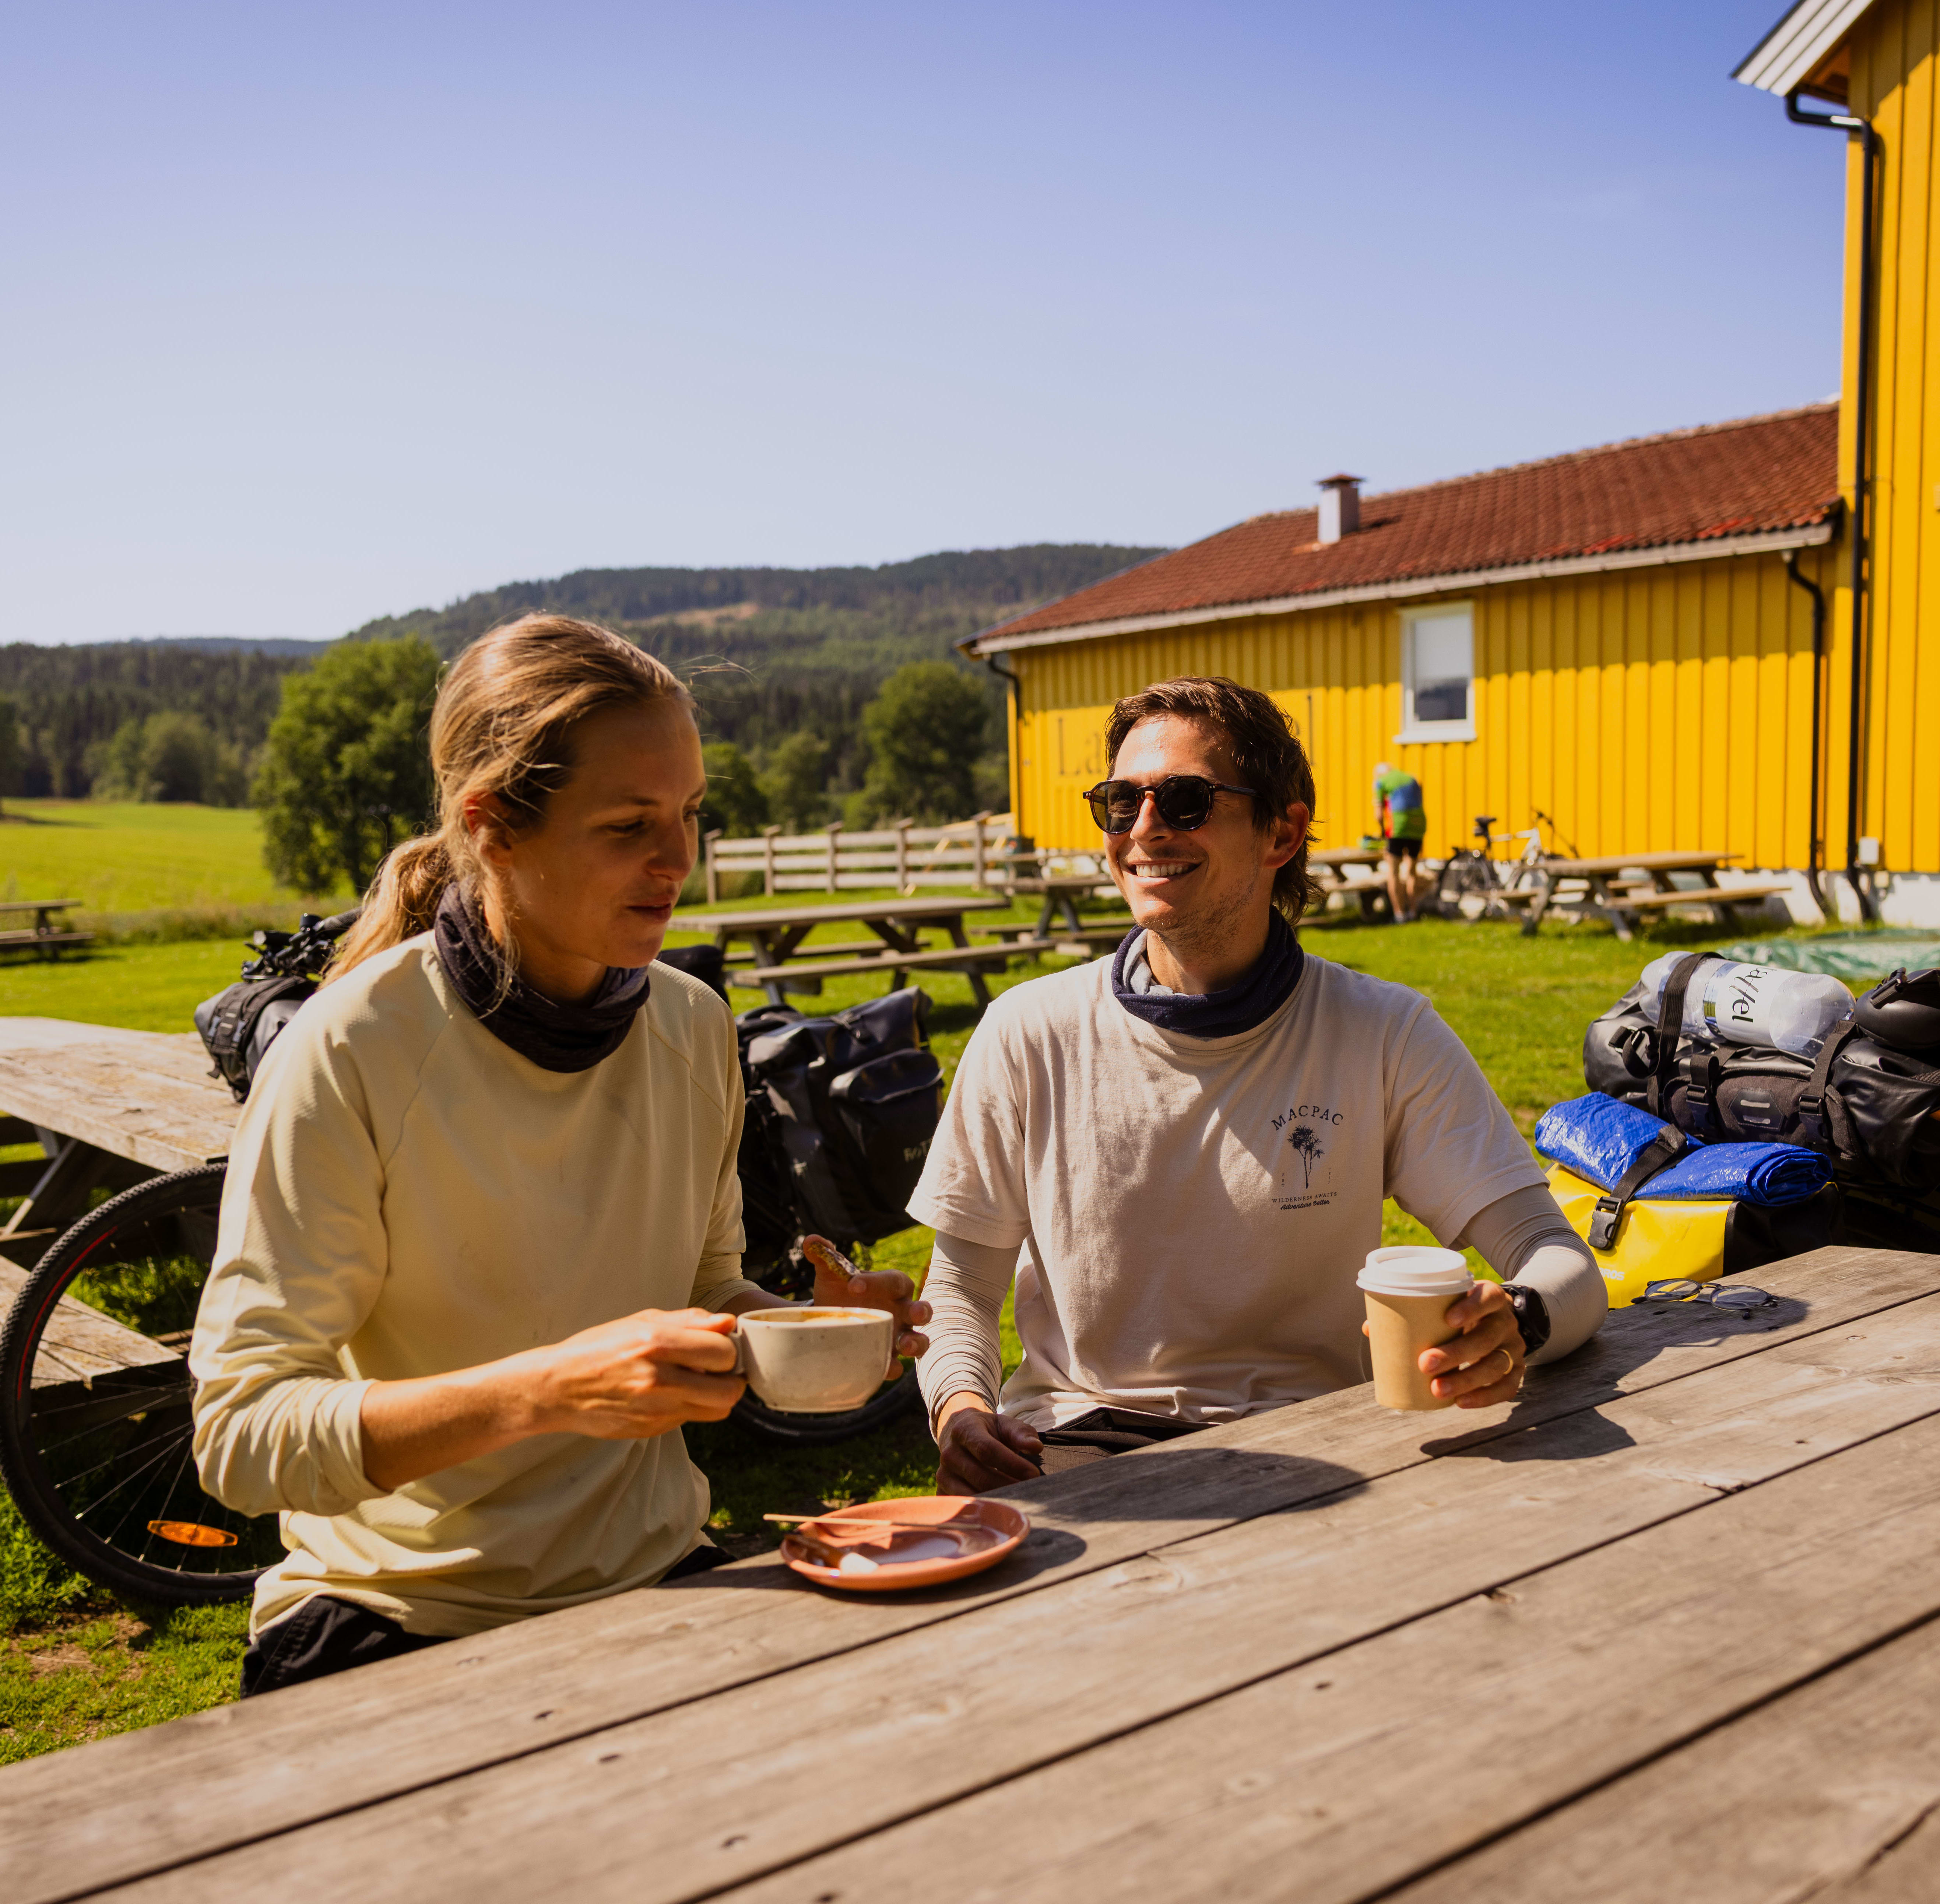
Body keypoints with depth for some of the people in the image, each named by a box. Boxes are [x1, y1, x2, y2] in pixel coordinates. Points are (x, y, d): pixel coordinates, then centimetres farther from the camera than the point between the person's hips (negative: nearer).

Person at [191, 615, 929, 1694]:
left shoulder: (696, 1029, 0)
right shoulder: (352, 1052, -16)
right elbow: (240, 1433, -18)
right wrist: (552, 1389, -31)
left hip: (656, 1583, 4)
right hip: (397, 1628, -4)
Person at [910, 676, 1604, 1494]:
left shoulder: (1385, 1037, 0)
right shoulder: (1031, 1035, 2)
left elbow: (1562, 1262, -4)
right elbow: (962, 1278, 10)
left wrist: (1513, 1324, -29)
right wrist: (960, 1411, -13)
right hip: (1075, 1437, 0)